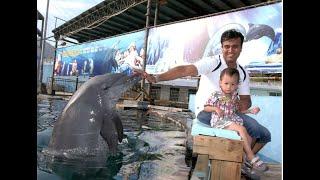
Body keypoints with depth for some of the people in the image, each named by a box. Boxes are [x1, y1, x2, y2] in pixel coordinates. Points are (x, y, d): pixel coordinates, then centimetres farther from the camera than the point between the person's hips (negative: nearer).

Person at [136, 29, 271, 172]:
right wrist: (156, 78, -43)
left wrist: (243, 105, -17)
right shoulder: (212, 62, -13)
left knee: (263, 135, 0)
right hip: (206, 111, -7)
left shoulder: (243, 73, 7)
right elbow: (185, 70, -29)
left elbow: (246, 100, 10)